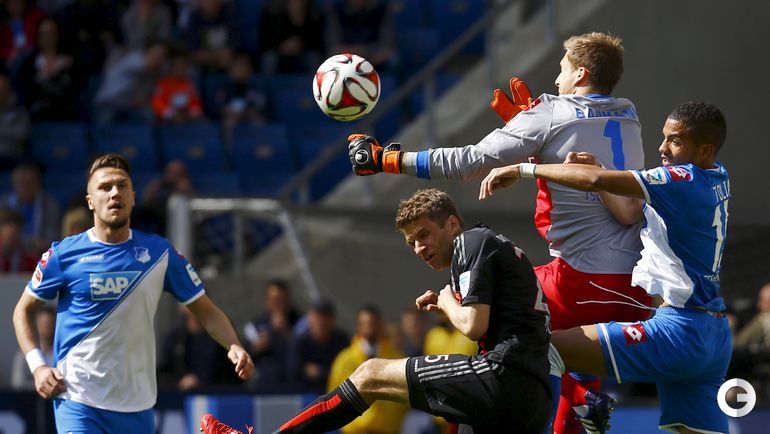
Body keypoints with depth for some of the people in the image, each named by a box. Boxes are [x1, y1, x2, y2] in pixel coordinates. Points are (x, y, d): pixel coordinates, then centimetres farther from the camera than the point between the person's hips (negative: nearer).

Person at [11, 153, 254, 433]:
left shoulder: (160, 252, 4)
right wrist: (37, 366, -5)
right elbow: (23, 311, 9)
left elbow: (205, 310, 7)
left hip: (137, 406, 3)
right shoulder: (64, 254, -2)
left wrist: (233, 346, -12)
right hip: (78, 400, -3)